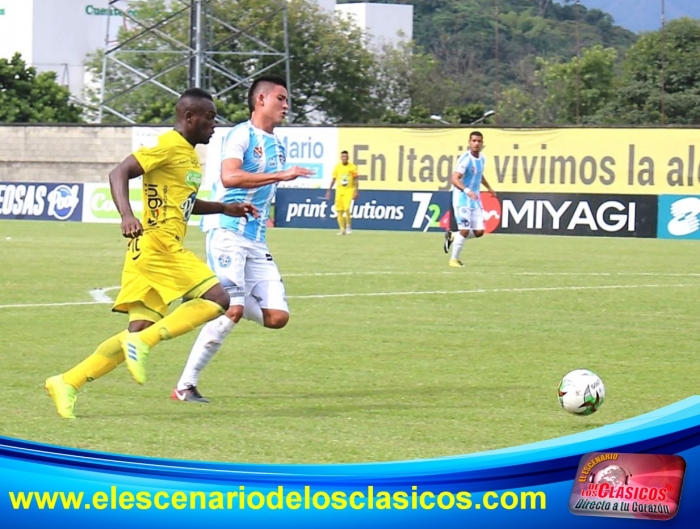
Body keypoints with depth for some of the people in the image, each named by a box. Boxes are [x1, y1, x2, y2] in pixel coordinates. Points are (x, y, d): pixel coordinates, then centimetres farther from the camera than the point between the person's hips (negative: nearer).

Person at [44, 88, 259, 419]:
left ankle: (67, 383, 1)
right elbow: (119, 173, -16)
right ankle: (143, 342, -19)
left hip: (165, 249, 10)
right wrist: (127, 216, -30)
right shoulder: (169, 146, -8)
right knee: (216, 299, -14)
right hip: (158, 244, -10)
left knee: (139, 333, 4)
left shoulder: (189, 155, 22)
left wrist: (224, 209, 29)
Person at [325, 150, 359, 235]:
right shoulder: (337, 167, 6)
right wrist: (329, 191, 9)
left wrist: (356, 191, -7)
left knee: (347, 208, -18)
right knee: (339, 210, -1)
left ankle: (348, 226, 1)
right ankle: (342, 229, 8)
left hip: (349, 190, -3)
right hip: (339, 190, 3)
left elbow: (355, 180, 0)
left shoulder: (353, 167, -2)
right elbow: (334, 179, 12)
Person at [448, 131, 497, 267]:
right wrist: (467, 191, -42)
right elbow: (454, 179, -28)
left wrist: (489, 187, 33)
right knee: (465, 230, -12)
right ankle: (454, 259, 4)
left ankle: (454, 237, 24)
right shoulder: (465, 159, -18)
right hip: (462, 199, -7)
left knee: (479, 231, 1)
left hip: (475, 200, 7)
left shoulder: (481, 158, 7)